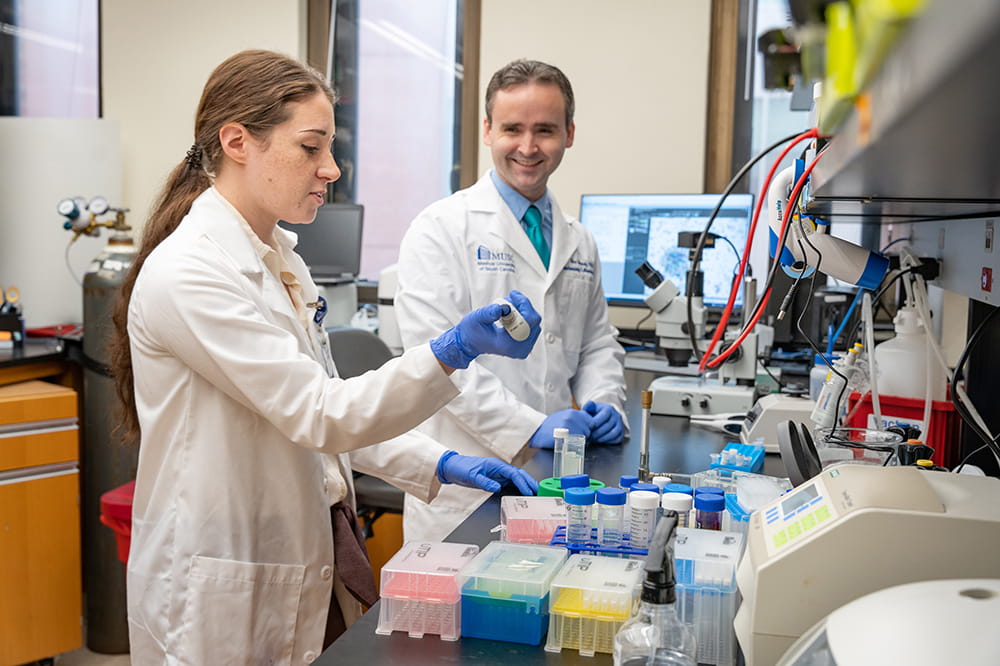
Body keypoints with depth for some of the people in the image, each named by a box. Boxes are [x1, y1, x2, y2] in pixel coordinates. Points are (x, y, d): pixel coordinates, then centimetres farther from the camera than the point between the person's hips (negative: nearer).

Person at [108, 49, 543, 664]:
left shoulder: (281, 260, 8)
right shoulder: (186, 273, -20)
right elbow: (318, 414, -24)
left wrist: (438, 465, 2)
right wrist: (451, 353, -34)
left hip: (312, 567, 8)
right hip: (228, 591, -8)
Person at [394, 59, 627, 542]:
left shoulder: (579, 242, 14)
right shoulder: (443, 228, -7)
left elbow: (597, 343, 21)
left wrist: (604, 406, 1)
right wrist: (531, 427, -18)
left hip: (553, 478, 6)